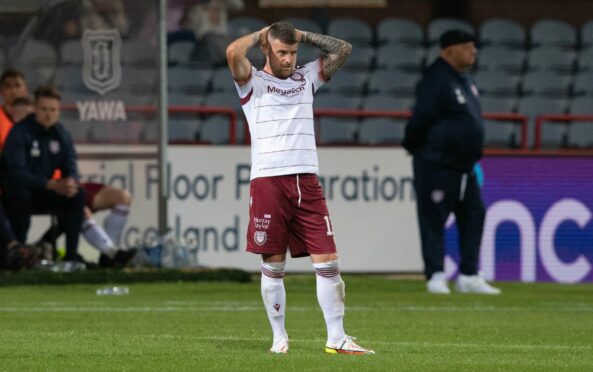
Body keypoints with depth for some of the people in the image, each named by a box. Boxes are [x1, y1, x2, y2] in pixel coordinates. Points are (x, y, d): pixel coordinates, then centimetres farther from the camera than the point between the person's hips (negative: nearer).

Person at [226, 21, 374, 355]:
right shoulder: (253, 82, 5)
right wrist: (262, 34, 3)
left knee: (328, 262, -3)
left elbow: (343, 50, 15)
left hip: (307, 182, 3)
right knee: (273, 265, 1)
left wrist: (302, 36, 13)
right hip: (267, 181, -3)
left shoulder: (306, 77, 18)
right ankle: (279, 337, 12)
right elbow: (233, 52, -14)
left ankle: (337, 338, 1)